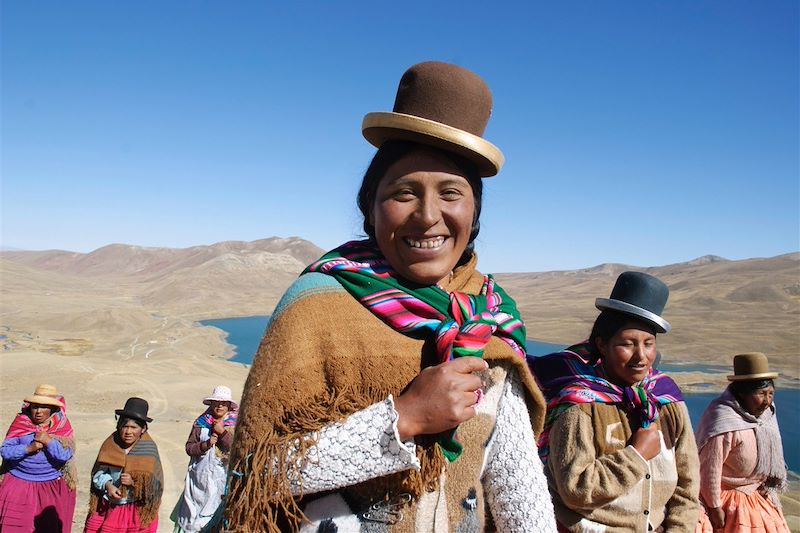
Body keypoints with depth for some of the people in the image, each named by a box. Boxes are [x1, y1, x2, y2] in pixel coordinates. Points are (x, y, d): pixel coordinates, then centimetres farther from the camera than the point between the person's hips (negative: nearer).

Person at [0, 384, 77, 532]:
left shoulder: (62, 426, -6)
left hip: (52, 487, 0)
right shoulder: (20, 422, -4)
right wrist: (29, 448, -21)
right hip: (20, 483, 0)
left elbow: (66, 455, -13)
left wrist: (48, 440, -24)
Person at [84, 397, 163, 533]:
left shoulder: (148, 449, -11)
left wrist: (134, 482, -25)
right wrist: (108, 485, -15)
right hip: (109, 507, 3)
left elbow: (155, 484, -10)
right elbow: (99, 472, 3)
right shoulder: (111, 444, -4)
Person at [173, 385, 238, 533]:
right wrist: (206, 444, -13)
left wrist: (222, 432, -18)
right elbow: (189, 447, 3)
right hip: (200, 475, 2)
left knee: (217, 510, -2)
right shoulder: (201, 422, 4)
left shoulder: (235, 423, -1)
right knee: (194, 507, 6)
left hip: (222, 476, -2)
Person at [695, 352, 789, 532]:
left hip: (756, 496, 8)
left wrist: (766, 487, 13)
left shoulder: (765, 411, -4)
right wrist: (715, 508, -20)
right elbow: (710, 469, -26)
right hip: (729, 500, -8)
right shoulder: (724, 421, -30)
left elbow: (768, 454, 13)